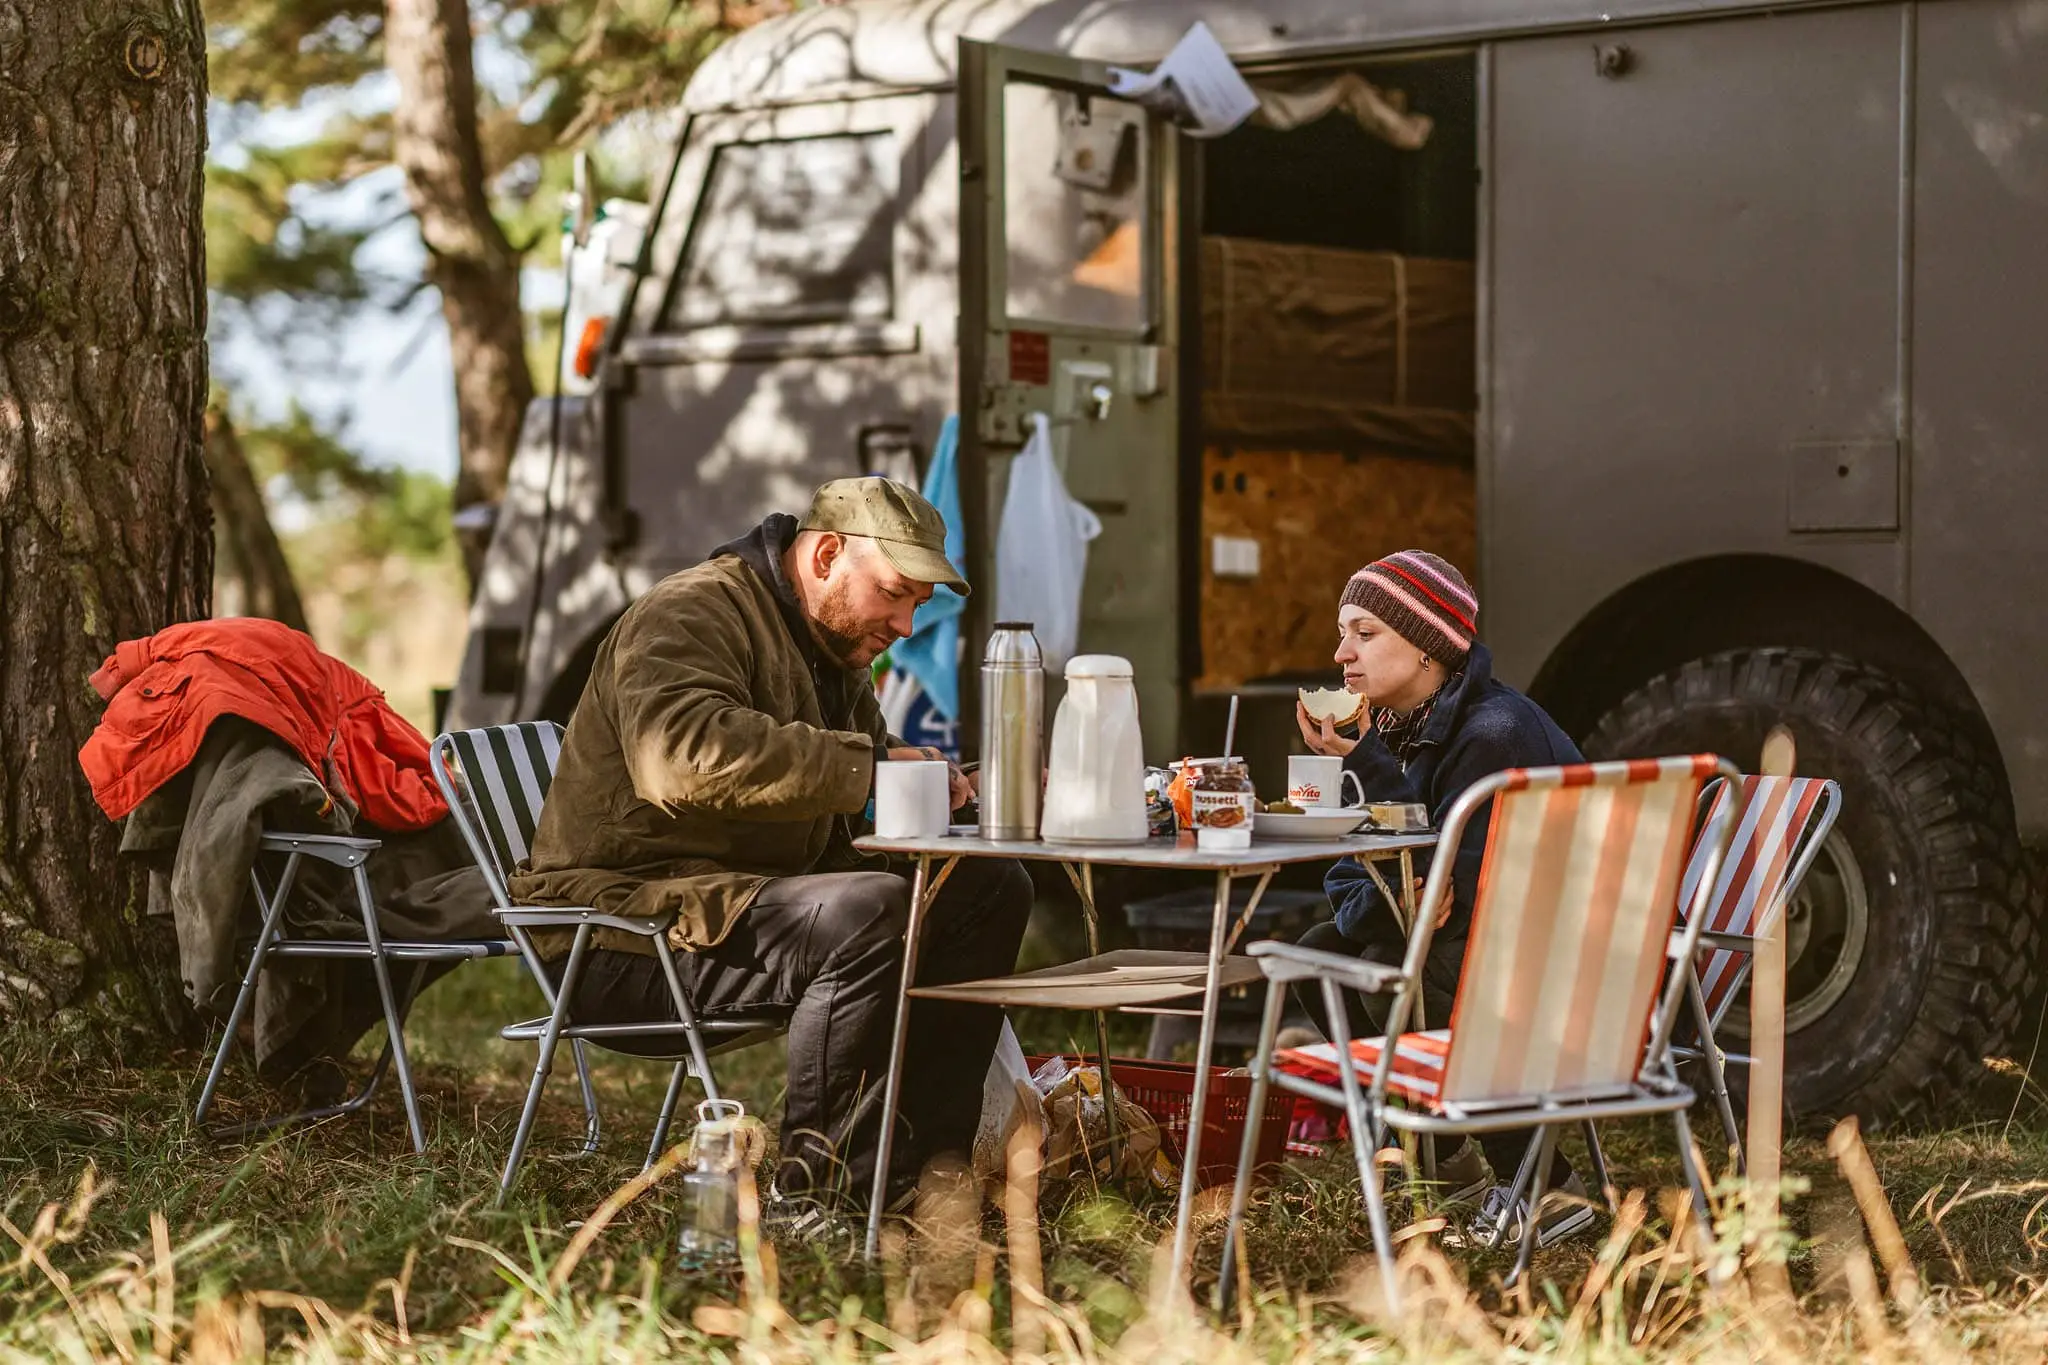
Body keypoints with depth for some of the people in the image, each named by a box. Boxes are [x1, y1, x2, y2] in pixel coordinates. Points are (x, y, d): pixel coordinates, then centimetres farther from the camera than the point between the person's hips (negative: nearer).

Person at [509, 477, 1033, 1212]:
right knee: (867, 909, -34)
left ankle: (924, 1164, -4)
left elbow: (845, 817, 25)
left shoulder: (831, 650, 21)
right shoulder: (692, 616, -13)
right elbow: (684, 757, -34)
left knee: (990, 888, -2)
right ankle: (816, 1186, -23)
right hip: (624, 936, -10)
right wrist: (868, 764, -29)